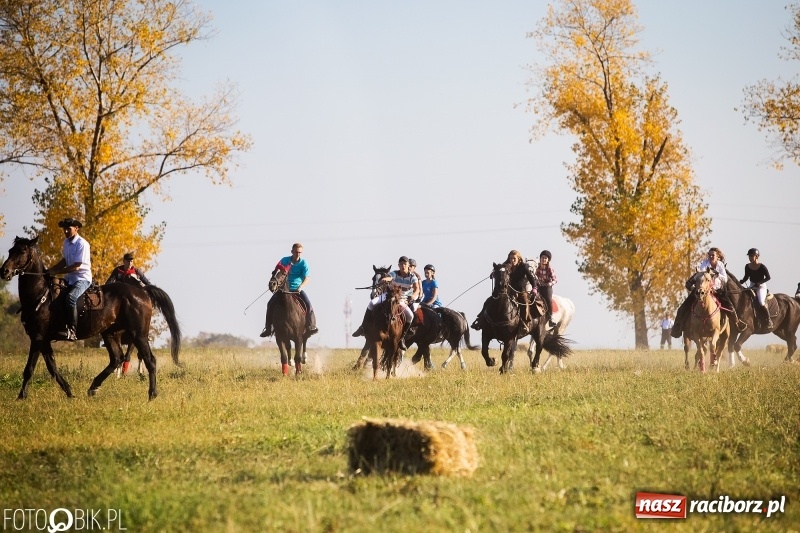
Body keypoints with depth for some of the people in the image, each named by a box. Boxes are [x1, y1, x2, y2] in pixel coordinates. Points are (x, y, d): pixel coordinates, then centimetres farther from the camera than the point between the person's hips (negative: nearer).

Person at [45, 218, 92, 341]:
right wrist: (50, 270, 4)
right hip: (70, 278, 9)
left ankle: (72, 331, -34)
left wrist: (56, 272, -21)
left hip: (82, 278, -9)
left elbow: (76, 267, -21)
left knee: (70, 298, -33)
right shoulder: (66, 242, 8)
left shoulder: (82, 244, -17)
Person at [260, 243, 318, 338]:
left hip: (297, 289, -1)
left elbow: (307, 278, -15)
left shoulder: (303, 263, -7)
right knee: (270, 304, -14)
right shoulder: (285, 261, -4)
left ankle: (311, 326, -10)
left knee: (308, 305, -23)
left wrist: (300, 287, -32)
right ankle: (268, 328, -4)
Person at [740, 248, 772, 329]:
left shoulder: (762, 267, -12)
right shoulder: (747, 267, 3)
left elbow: (768, 277, -10)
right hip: (752, 287, 6)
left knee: (761, 302, -26)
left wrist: (759, 283, -21)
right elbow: (746, 277, 12)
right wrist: (739, 282, -7)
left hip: (761, 287, -6)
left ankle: (769, 320, -13)